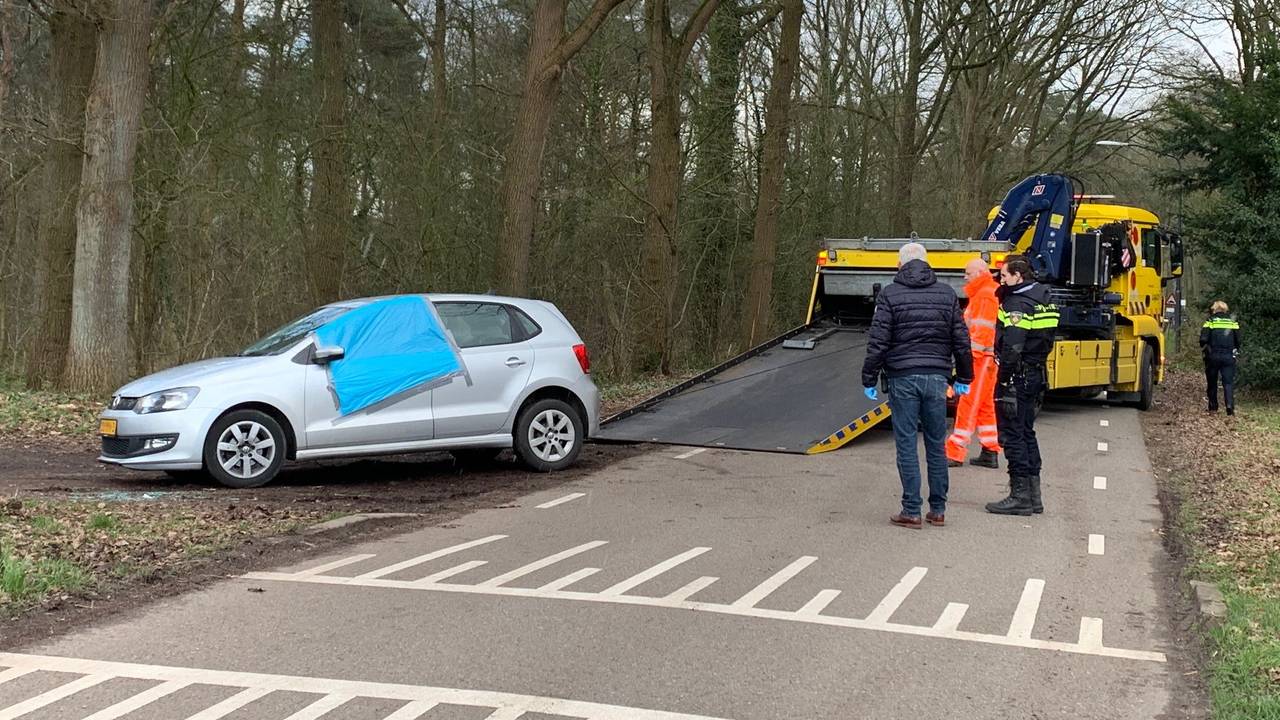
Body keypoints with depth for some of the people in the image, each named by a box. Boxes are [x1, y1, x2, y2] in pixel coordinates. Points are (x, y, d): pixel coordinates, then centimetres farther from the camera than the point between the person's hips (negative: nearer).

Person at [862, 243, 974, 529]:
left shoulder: (890, 295, -3)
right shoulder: (947, 294, 8)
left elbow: (878, 342, -7)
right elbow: (961, 341, 10)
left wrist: (869, 379, 0)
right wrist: (963, 378, 19)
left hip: (903, 378, -3)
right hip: (936, 378, 3)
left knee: (906, 444, 0)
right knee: (937, 444, 10)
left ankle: (911, 511, 1)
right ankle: (938, 509, 15)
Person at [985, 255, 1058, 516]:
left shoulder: (1018, 305, -17)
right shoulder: (1041, 299, 14)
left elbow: (1012, 349, -24)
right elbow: (1045, 341, 19)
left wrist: (1003, 381, -20)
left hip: (1018, 377, -10)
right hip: (1036, 375, 10)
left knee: (1013, 436, -4)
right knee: (1027, 433, 17)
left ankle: (1020, 496, -2)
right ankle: (1033, 494, 22)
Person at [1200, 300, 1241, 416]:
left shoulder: (1210, 322, -2)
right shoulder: (1233, 323, 6)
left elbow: (1203, 340, -10)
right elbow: (1238, 340, 6)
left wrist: (1204, 349, 9)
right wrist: (1235, 351, 21)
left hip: (1213, 357, -1)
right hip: (1229, 357, 1)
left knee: (1212, 383, 12)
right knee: (1229, 382, -1)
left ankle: (1213, 407, 16)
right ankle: (1230, 405, -18)